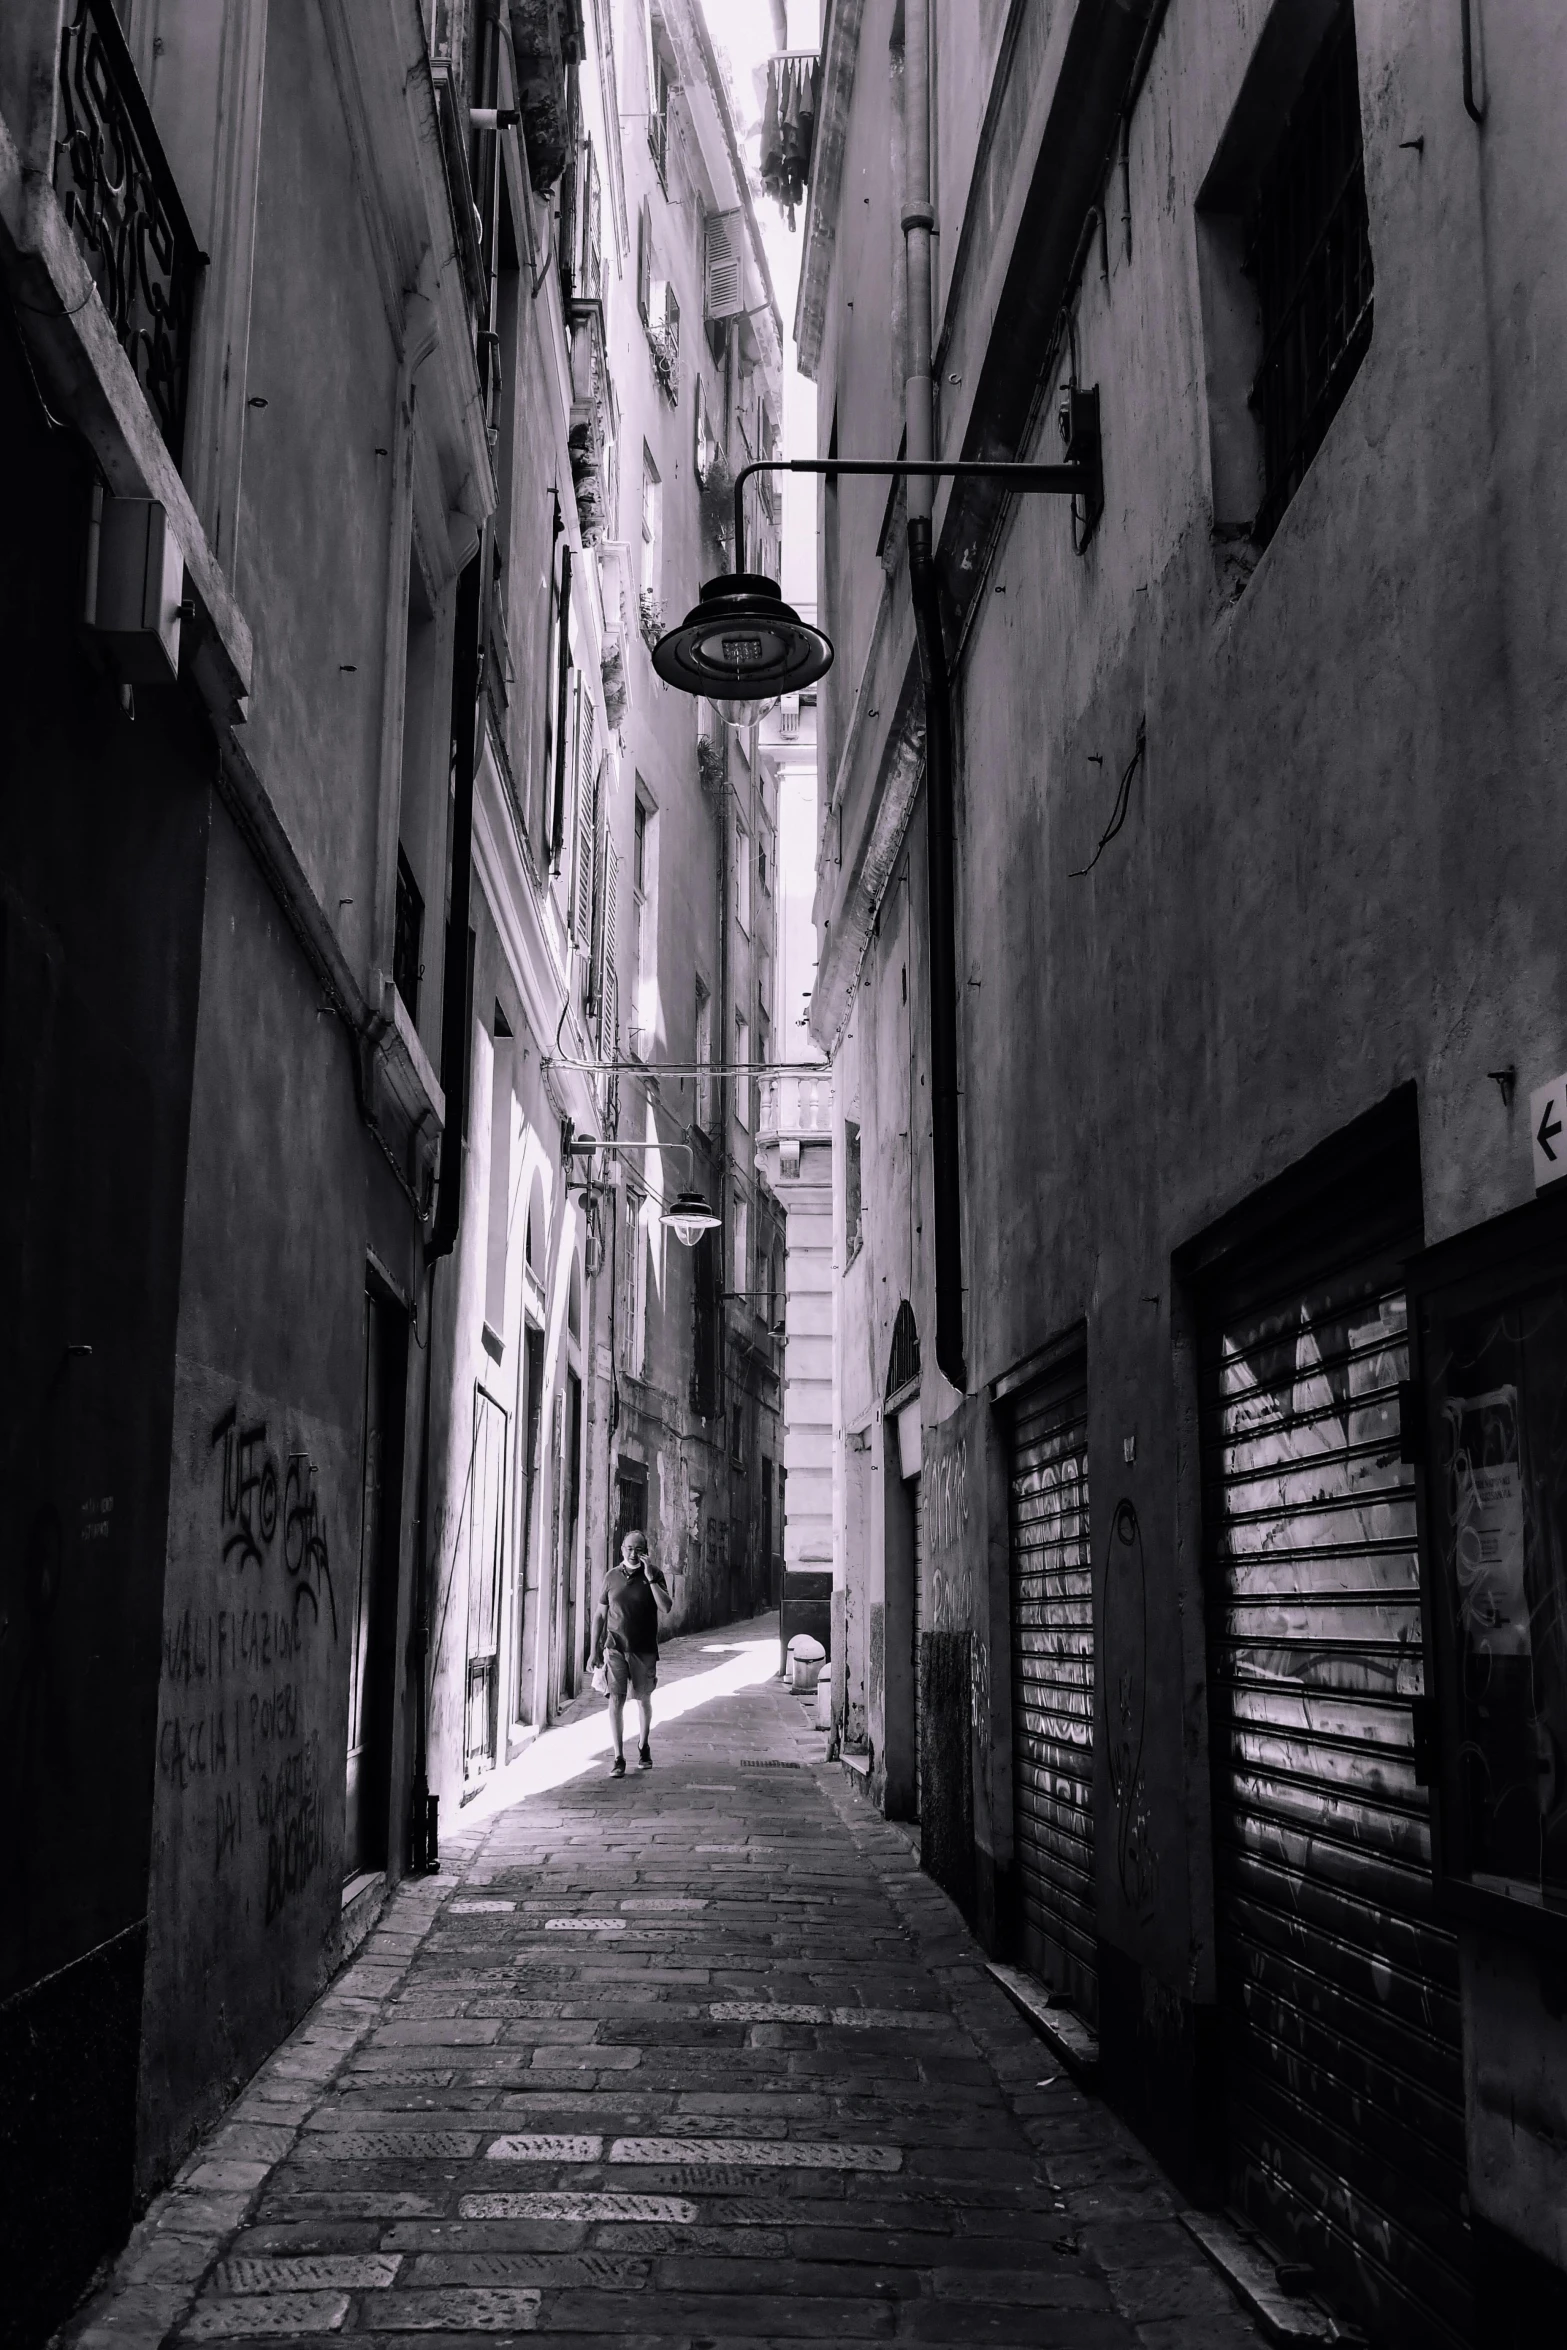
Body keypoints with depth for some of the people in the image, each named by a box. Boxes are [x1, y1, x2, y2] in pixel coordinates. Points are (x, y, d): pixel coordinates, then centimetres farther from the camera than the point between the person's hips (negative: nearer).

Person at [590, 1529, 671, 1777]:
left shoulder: (653, 1575, -1)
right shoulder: (612, 1576, 3)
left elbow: (666, 1606, -15)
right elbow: (600, 1614, 8)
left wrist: (650, 1578, -21)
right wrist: (595, 1649, 5)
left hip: (644, 1650, 0)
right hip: (615, 1648, 0)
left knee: (643, 1700, 13)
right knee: (616, 1701, -8)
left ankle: (644, 1748, 34)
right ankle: (618, 1758, -6)